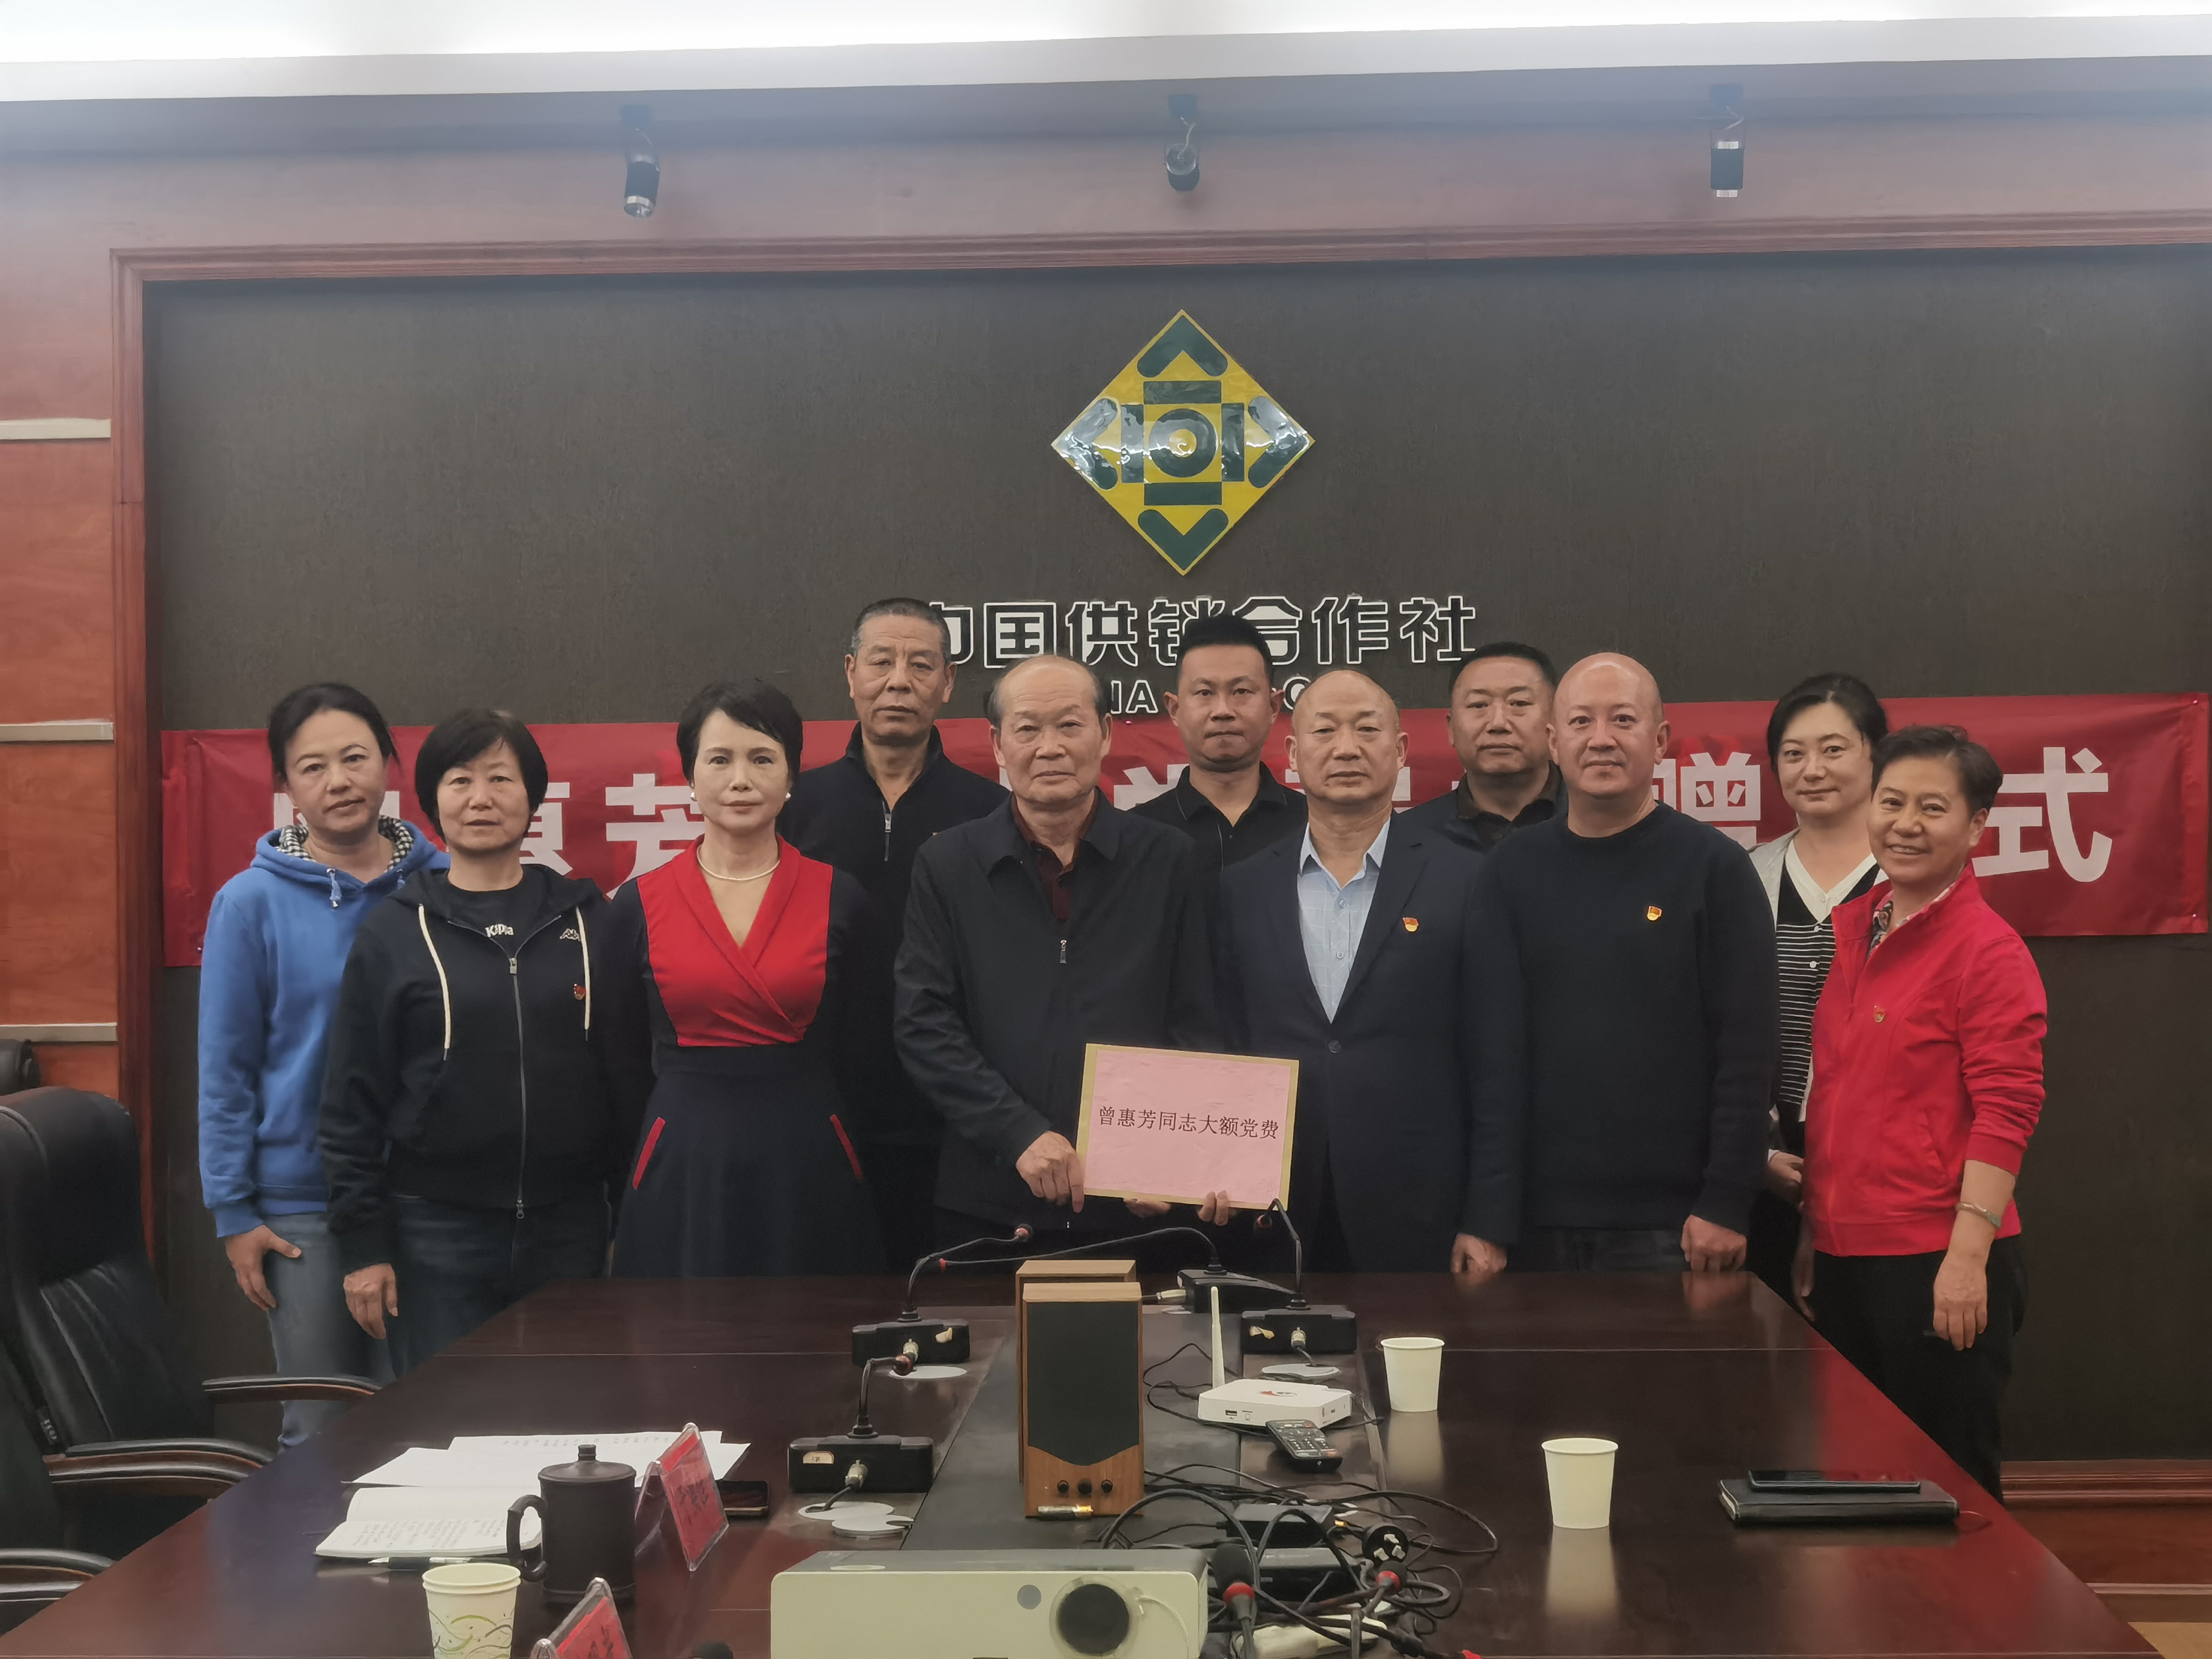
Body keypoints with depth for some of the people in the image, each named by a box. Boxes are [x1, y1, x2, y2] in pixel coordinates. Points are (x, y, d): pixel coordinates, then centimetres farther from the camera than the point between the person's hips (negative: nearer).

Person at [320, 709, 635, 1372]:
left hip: (569, 1226, 2)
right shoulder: (393, 933, 2)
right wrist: (363, 1245, -4)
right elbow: (352, 1103, 1)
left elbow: (630, 1078, 8)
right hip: (437, 1233, -1)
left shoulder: (587, 921, 6)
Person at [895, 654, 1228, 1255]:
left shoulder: (1168, 862, 5)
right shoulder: (946, 866, 4)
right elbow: (924, 1026, -3)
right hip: (989, 1203, 0)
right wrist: (1020, 1133, -14)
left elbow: (1196, 1026, 3)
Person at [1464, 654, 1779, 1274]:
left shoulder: (1715, 866, -1)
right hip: (1538, 1225, 2)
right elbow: (1495, 1051, 1)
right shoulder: (1510, 871, 6)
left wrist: (1726, 1206, -9)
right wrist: (1487, 1221, -5)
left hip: (1669, 1227, -2)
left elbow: (1746, 1048, -4)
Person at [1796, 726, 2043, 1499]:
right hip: (1843, 1256, 7)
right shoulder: (1852, 930, 11)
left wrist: (1968, 1256, -20)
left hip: (1937, 1263, -7)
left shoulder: (1988, 949, -10)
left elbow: (2006, 1112, -14)